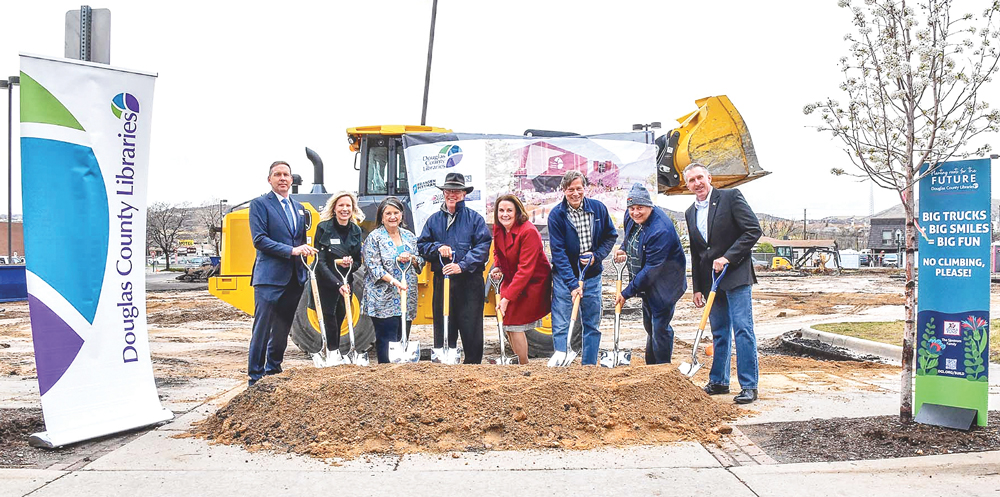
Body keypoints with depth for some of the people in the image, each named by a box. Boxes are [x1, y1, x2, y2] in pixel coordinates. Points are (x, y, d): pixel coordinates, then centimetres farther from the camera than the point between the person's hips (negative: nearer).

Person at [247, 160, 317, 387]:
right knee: (262, 329, -5)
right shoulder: (259, 204, -2)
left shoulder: (299, 208, 18)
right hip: (269, 277, -6)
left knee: (282, 329, 14)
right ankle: (255, 377, 2)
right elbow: (259, 239, -12)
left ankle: (273, 370, 25)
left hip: (294, 279, 7)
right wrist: (291, 250, -18)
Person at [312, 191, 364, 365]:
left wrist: (351, 264, -18)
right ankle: (333, 351, 3)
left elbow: (358, 262, 7)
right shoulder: (324, 228, -12)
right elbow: (320, 261, -17)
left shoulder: (356, 231, 1)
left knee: (340, 315, 7)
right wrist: (338, 284, -27)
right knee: (329, 314, -11)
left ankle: (334, 351, 21)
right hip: (326, 281, -4)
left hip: (346, 281, 4)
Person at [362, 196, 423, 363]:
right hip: (383, 299, -5)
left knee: (403, 338, 7)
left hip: (407, 298, 5)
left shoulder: (409, 236, 14)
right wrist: (394, 281, -22)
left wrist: (411, 259, -7)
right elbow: (373, 266, -10)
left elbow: (421, 263, 16)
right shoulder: (374, 237, -1)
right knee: (387, 341, -9)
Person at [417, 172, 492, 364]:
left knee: (471, 328, -2)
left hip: (470, 282, -3)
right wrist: (437, 247, -6)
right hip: (442, 281, 3)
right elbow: (421, 245, 14)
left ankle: (473, 364, 7)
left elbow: (483, 246, -6)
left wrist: (462, 265, -16)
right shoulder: (434, 219, 14)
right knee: (443, 328, 5)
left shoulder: (475, 218, 4)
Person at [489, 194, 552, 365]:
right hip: (511, 279, 8)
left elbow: (525, 269, -27)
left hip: (533, 282, -7)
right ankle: (520, 360, 26)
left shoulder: (528, 232, -25)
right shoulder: (498, 228, -1)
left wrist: (507, 298, -29)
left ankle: (523, 365, 6)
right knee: (507, 322, 7)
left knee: (513, 323, -10)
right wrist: (497, 267, -3)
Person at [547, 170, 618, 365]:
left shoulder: (598, 208, -2)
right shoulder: (556, 215, -11)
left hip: (592, 276, 3)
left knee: (592, 324, 10)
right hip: (565, 277, -3)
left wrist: (596, 256, -8)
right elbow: (558, 252, -14)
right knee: (561, 326, -3)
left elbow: (611, 236, 10)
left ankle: (589, 364, 22)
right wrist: (572, 284, -21)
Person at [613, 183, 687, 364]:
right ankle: (651, 366, 36)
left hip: (665, 284, -9)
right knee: (649, 325, 20)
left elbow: (651, 269, -29)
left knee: (660, 327, -5)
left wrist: (627, 293, -24)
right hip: (647, 282, 9)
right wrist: (624, 250, 2)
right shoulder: (631, 217, -4)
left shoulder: (661, 230, -31)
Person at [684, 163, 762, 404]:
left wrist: (727, 257, -17)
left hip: (735, 275, -6)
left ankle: (749, 386, -4)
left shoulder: (731, 197, -4)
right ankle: (719, 381, 20)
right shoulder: (690, 213, 14)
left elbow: (753, 230, -11)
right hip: (711, 280, 6)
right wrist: (697, 288, 14)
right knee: (719, 332, 12)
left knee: (742, 328, -8)